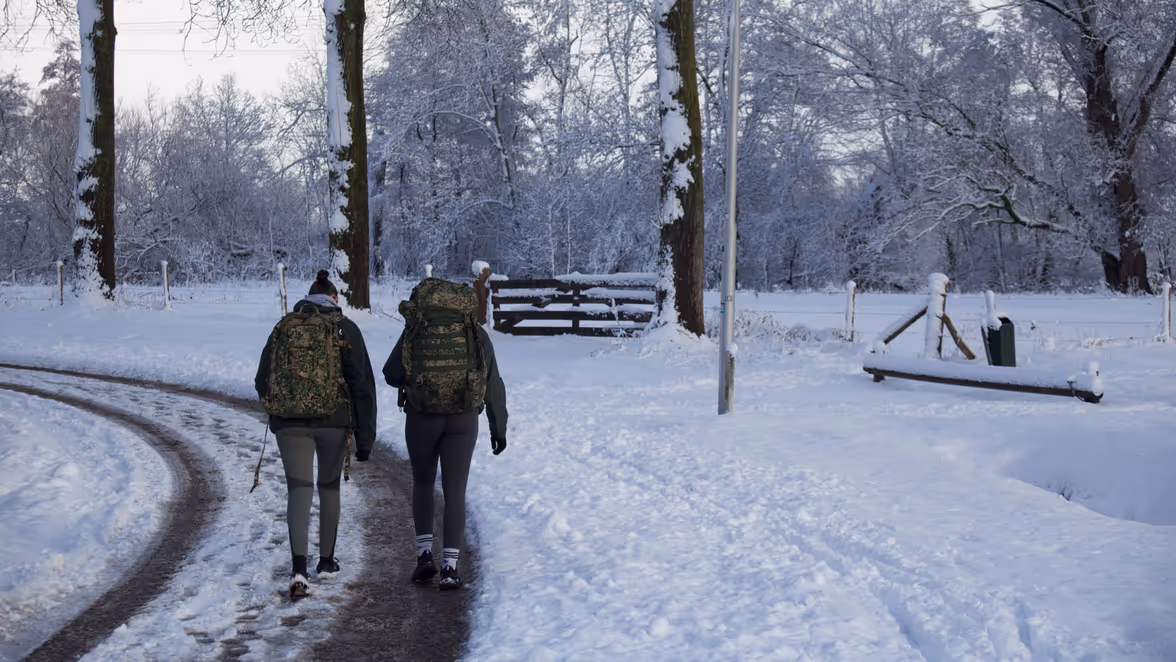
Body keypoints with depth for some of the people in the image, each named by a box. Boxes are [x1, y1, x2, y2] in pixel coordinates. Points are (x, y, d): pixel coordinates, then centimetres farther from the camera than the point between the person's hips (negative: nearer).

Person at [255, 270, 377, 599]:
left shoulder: (284, 326, 7)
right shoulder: (345, 329, 1)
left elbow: (262, 381, 10)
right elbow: (362, 385, -5)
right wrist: (365, 437, -2)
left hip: (289, 422, 1)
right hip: (335, 420, -1)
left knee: (299, 489, -2)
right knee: (329, 486, 17)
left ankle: (299, 567, -20)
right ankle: (326, 561, 26)